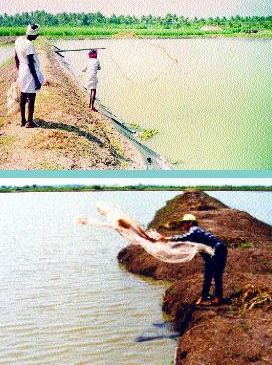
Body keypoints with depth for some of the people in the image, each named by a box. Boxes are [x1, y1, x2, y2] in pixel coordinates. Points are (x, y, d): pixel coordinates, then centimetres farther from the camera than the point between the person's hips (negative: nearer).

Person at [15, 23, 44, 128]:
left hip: (22, 73, 9)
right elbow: (31, 64, -22)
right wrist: (37, 80, -18)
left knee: (23, 97, 14)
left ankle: (23, 120, 22)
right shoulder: (29, 45, -21)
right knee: (31, 98, 0)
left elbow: (16, 57, 15)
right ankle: (30, 122, 5)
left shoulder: (18, 40, 5)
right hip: (30, 74, -9)